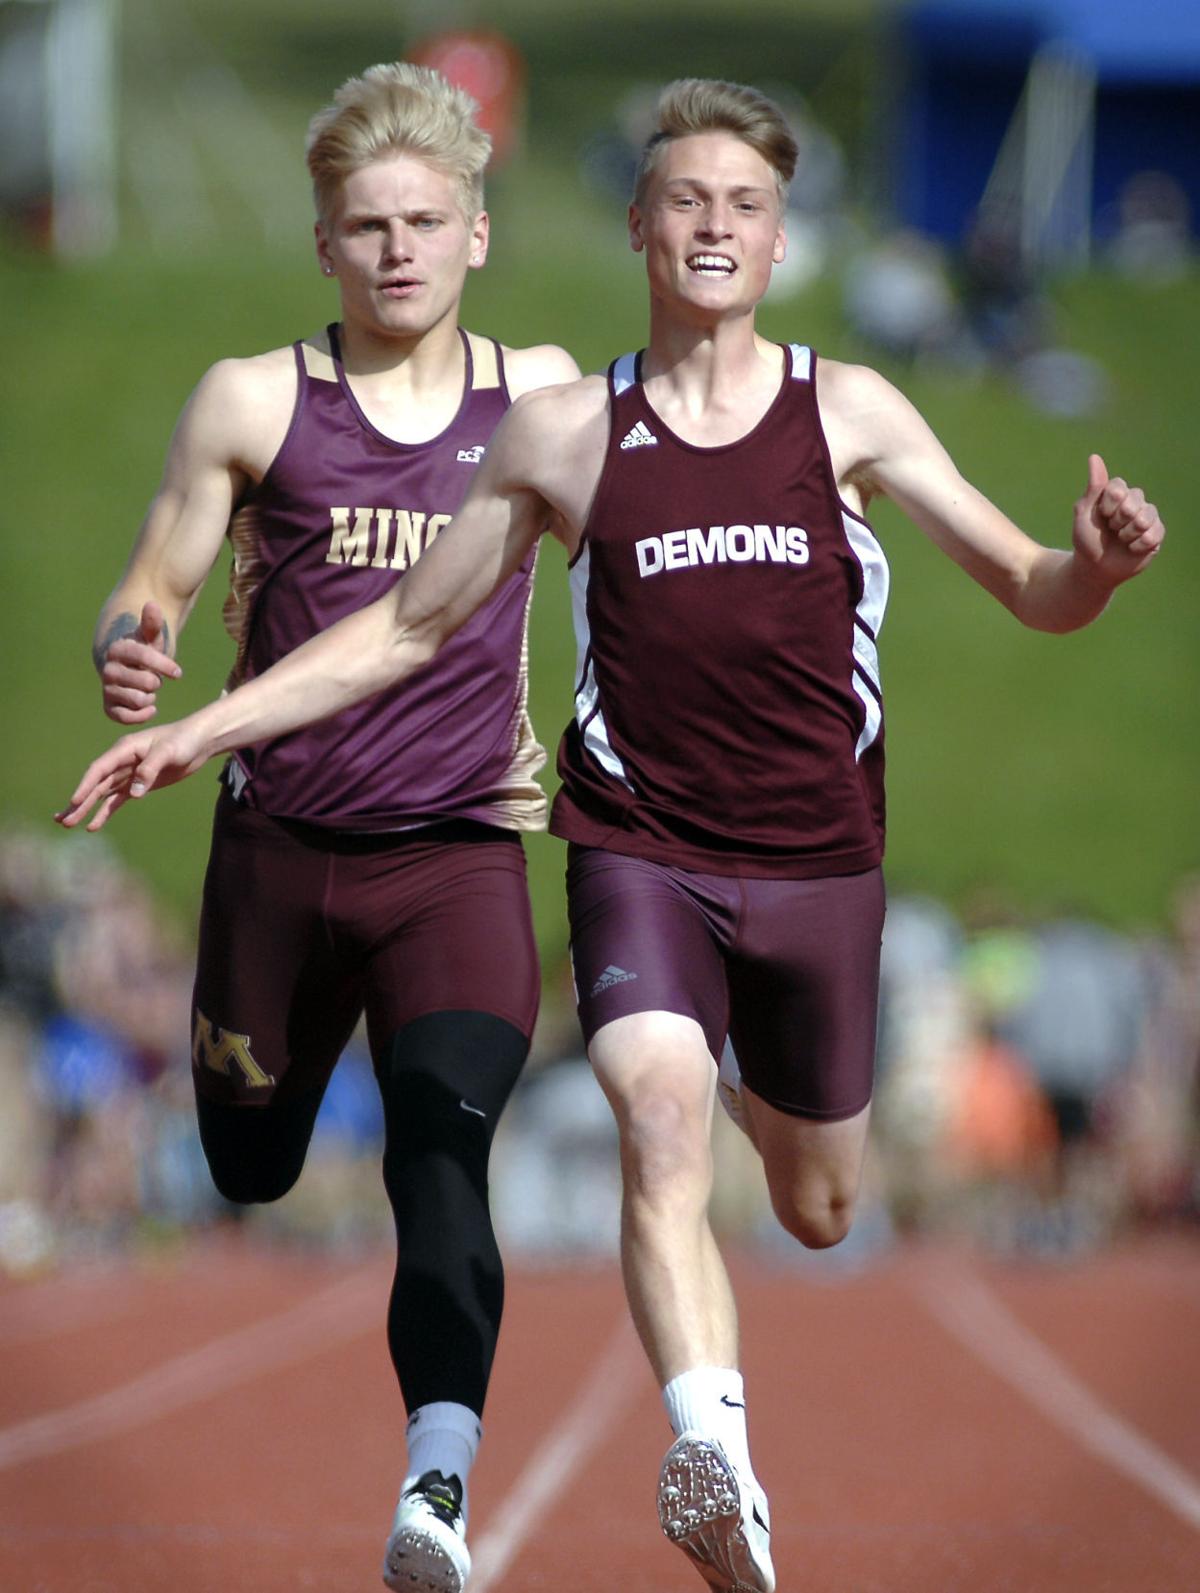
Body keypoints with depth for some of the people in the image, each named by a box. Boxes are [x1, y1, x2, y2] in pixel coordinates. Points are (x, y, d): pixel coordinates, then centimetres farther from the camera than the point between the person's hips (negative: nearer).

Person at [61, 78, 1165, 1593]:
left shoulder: (847, 413, 2)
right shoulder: (566, 433, 3)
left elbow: (1036, 593, 2)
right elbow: (405, 628, 12)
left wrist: (1096, 561, -23)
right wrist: (203, 728, 4)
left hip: (818, 864, 1)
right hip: (639, 851, -1)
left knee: (818, 1213, 15)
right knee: (658, 1115, -29)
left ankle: (770, 1099, 53)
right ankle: (714, 1457, -41)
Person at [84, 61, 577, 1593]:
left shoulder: (539, 391, 6)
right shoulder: (253, 402, 1)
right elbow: (151, 593, 3)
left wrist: (547, 736, 17)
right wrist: (133, 654, -20)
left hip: (460, 851, -1)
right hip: (279, 843, 1)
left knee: (444, 1133, -25)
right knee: (248, 1173, 13)